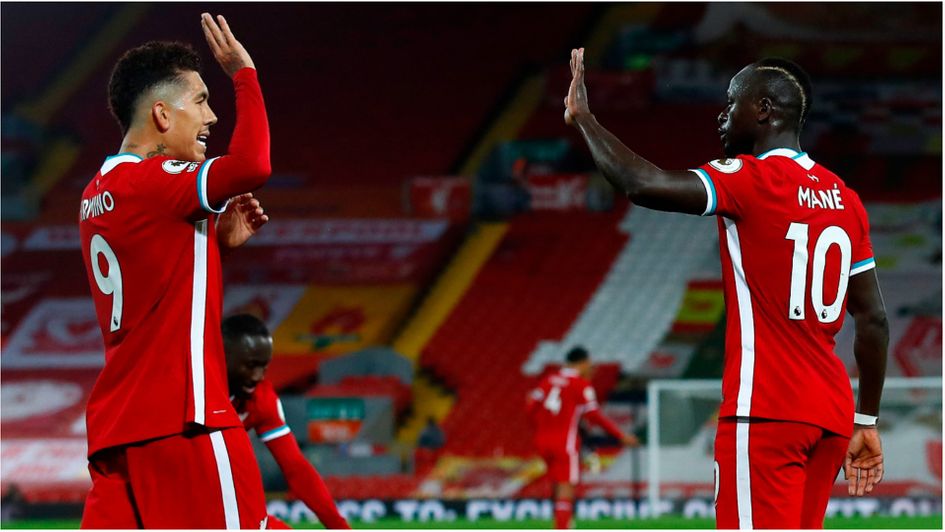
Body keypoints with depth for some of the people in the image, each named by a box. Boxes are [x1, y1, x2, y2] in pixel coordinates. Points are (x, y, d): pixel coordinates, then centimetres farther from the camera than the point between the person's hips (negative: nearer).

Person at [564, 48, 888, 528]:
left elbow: (641, 184, -22)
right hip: (830, 415, 8)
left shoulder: (752, 181, -10)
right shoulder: (844, 199, 13)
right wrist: (866, 422, 19)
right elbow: (873, 319, 14)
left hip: (766, 414, -8)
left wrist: (582, 117, -6)